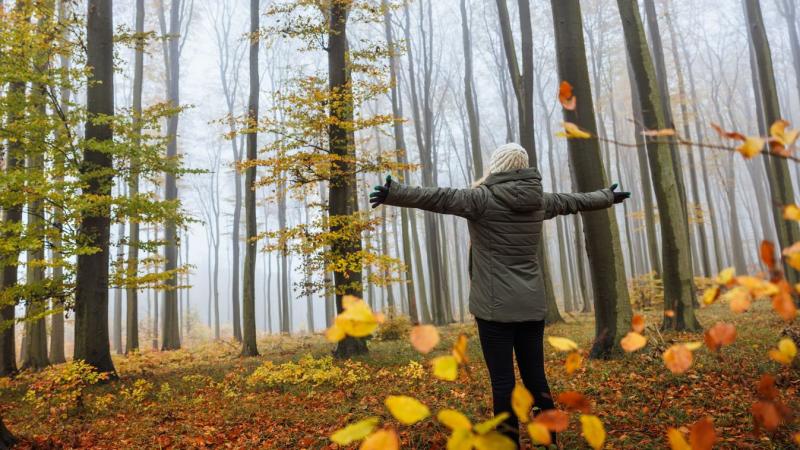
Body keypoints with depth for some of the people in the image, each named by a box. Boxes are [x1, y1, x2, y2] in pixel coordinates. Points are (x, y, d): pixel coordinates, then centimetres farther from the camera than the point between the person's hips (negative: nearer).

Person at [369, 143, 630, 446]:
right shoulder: (539, 200, 8)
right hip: (532, 304, 6)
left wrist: (393, 193, -31)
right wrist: (608, 196, 43)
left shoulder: (484, 198, -9)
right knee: (536, 377, 14)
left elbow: (439, 198, -23)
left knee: (503, 381, 0)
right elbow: (574, 200, 24)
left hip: (496, 306, -5)